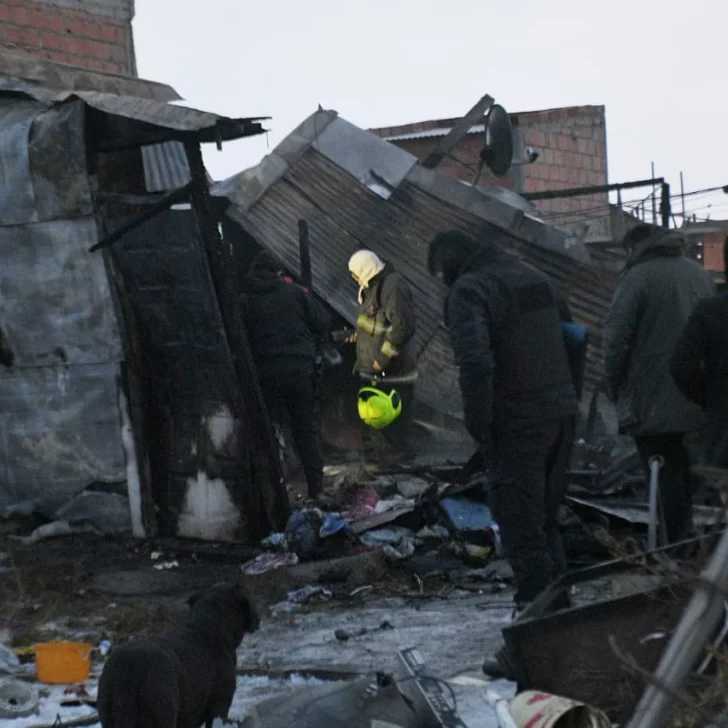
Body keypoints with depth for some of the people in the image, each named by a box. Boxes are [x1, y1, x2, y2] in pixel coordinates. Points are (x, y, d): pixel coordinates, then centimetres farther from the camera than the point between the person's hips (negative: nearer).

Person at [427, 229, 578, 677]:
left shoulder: (468, 290, -11)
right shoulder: (535, 279, 16)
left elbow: (476, 363, -23)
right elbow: (574, 340, 19)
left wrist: (479, 426, -14)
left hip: (517, 425, -8)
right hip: (562, 415, 8)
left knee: (523, 535, -3)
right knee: (547, 526, 19)